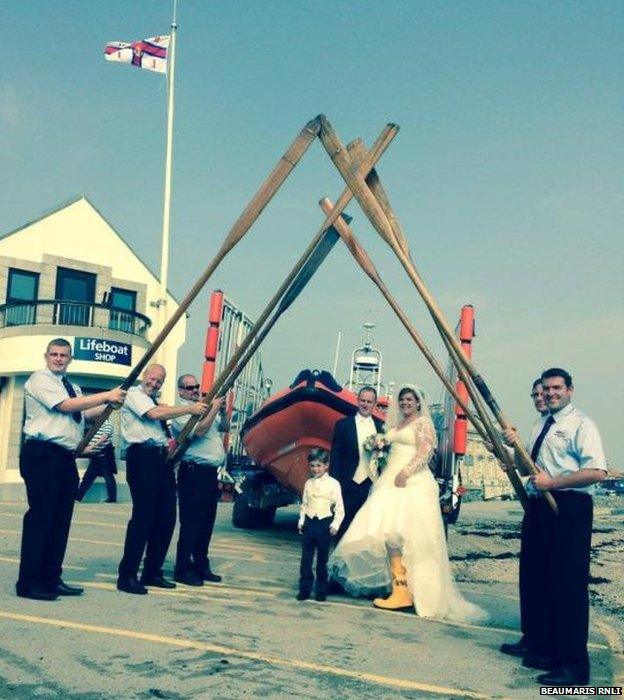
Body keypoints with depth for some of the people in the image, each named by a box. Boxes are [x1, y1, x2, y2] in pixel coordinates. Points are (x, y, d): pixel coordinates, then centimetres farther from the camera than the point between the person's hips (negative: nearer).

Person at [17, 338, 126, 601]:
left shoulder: (71, 387, 22)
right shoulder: (40, 379, -4)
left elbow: (84, 412, 16)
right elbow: (66, 405, -15)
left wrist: (111, 402, 3)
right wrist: (107, 396, -12)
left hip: (66, 458, 8)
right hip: (42, 455, -8)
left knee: (61, 518, 9)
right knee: (41, 516, -7)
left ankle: (51, 578, 18)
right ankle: (28, 583, -1)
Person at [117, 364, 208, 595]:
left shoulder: (155, 401, 26)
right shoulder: (133, 394, 1)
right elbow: (155, 414, -16)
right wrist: (190, 409, -11)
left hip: (162, 459, 9)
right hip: (142, 457, -8)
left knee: (166, 517, 6)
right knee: (143, 516, -10)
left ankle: (152, 572, 16)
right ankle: (127, 576, -4)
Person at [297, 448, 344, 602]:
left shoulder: (333, 483, -5)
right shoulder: (308, 483, 9)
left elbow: (339, 507, -4)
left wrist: (335, 524, -10)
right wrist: (301, 521, 9)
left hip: (325, 523, -4)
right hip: (309, 523, 4)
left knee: (322, 559, 5)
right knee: (306, 558, 4)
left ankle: (321, 591, 17)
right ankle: (304, 589, 12)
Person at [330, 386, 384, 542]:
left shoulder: (381, 426, 11)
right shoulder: (343, 424, 2)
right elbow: (335, 456, 0)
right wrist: (335, 483, -5)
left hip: (372, 486, 2)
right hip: (349, 486, -2)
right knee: (343, 528, 3)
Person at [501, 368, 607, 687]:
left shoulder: (581, 424, -8)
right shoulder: (540, 425, 17)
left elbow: (597, 471, -18)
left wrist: (553, 482, -19)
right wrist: (515, 445, 4)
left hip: (569, 508, -8)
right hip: (538, 506, 9)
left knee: (568, 583, -6)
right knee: (534, 579, 14)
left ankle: (573, 664, 4)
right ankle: (539, 646, 30)